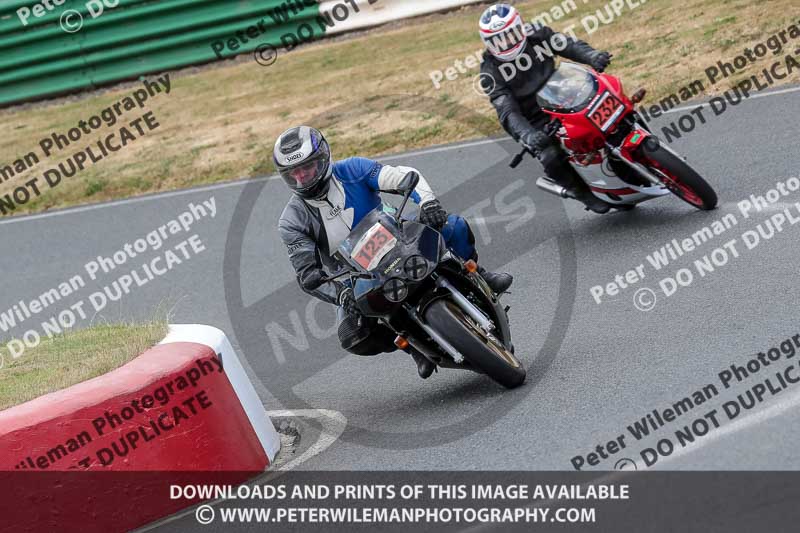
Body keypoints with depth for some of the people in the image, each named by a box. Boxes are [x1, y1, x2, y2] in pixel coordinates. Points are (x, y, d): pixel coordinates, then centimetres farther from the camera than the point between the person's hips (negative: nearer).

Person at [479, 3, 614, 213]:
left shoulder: (536, 35, -6)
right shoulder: (491, 72, -17)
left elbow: (569, 45, -15)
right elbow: (507, 111, -25)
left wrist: (593, 56, -37)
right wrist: (527, 135, -43)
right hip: (535, 121, -4)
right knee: (552, 159, -27)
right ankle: (585, 194, -4)